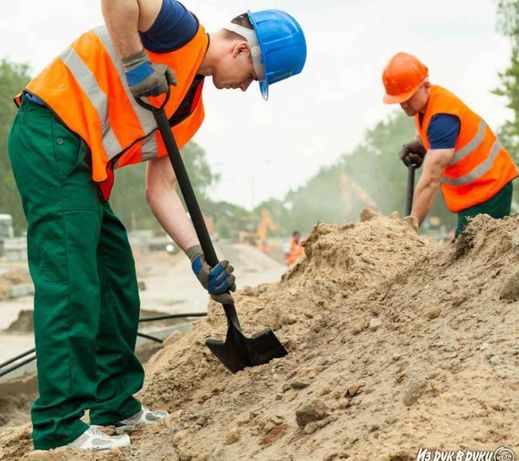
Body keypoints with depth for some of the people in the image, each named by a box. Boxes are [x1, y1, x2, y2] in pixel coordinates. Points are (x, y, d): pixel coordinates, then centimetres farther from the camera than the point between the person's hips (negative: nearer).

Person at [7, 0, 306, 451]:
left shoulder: (191, 105, 16)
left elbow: (161, 189, 13)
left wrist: (200, 258, 4)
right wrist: (136, 62, -22)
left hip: (83, 167, 10)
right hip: (51, 138, -10)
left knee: (116, 282, 13)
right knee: (71, 284, -12)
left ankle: (115, 405, 24)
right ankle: (59, 426, -8)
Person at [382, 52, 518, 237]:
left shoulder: (442, 117, -28)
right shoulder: (423, 102, 0)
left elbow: (431, 180, -32)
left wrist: (412, 225, -33)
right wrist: (418, 146, -1)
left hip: (487, 188, -10)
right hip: (468, 192, 10)